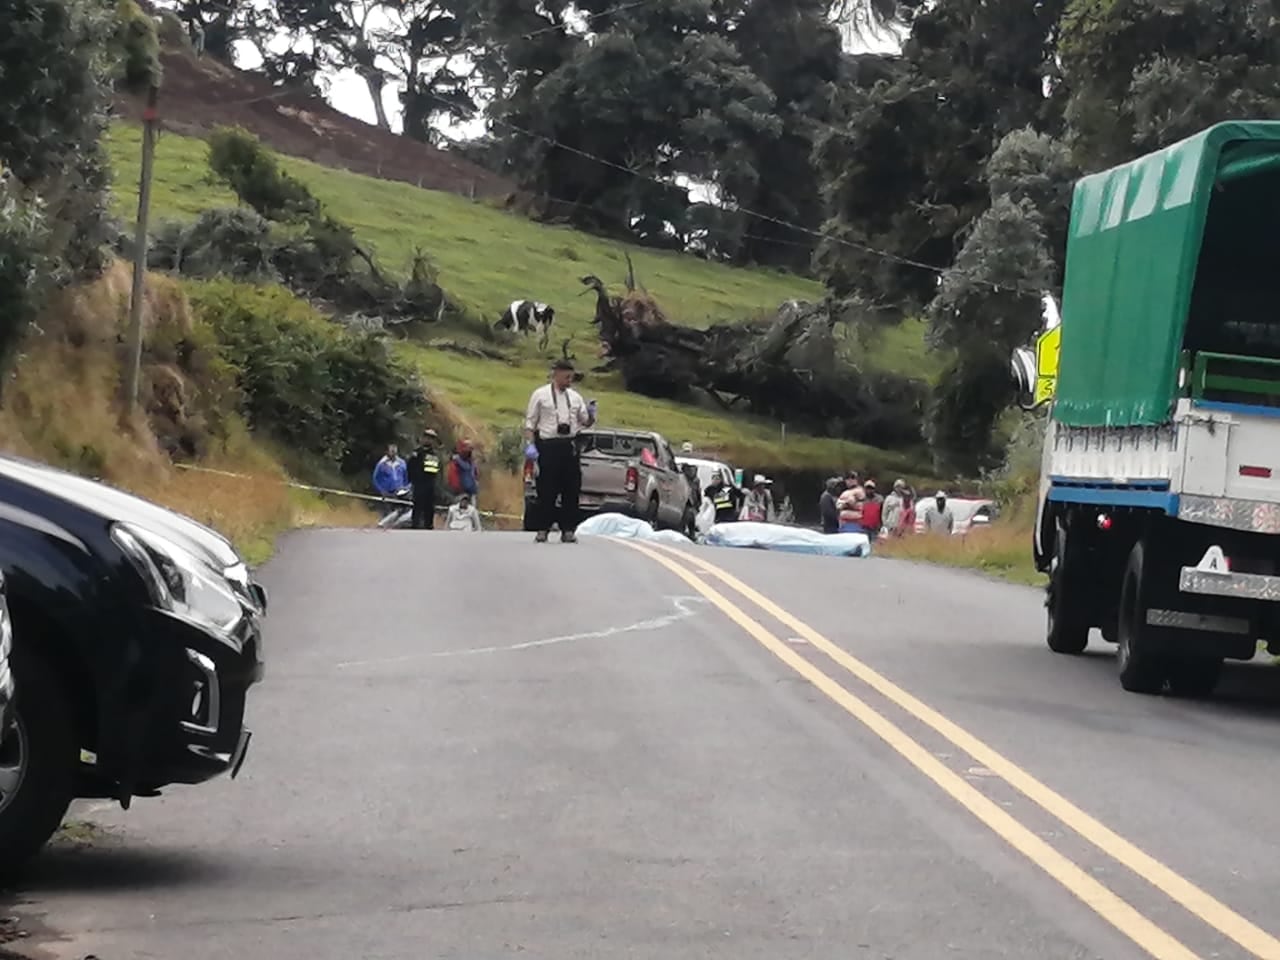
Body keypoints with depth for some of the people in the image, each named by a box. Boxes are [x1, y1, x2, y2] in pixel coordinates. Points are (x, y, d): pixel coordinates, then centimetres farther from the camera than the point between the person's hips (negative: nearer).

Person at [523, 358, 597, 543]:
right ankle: (542, 530, 4)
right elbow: (530, 422, 0)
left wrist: (591, 415, -4)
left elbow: (585, 422, 19)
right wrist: (529, 444, -12)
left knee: (571, 489, 3)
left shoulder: (575, 397, 14)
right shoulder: (540, 395, 2)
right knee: (546, 490, -3)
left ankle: (568, 530, 9)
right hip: (548, 445, -4)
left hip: (569, 446, 4)